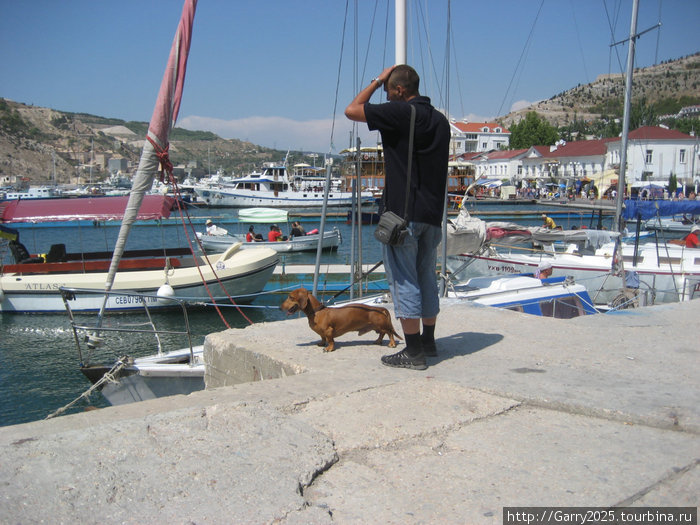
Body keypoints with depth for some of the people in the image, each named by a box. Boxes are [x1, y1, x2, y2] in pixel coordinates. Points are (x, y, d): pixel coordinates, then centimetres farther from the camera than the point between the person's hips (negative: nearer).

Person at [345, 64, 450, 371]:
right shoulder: (439, 119, 14)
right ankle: (428, 342, 25)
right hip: (432, 213, 8)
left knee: (403, 279, -3)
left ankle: (413, 352, 0)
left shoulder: (401, 112, -11)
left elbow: (352, 110, -5)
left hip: (402, 213, -8)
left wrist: (377, 81, 6)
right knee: (425, 276, 16)